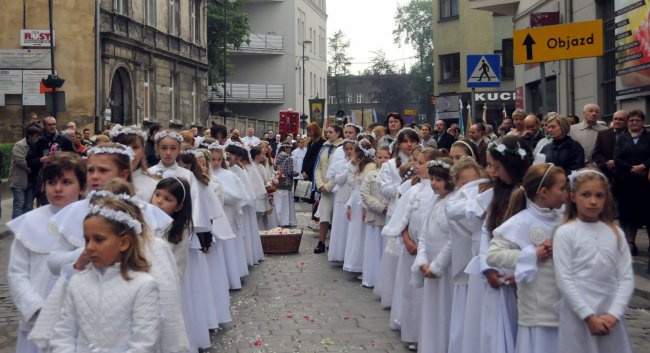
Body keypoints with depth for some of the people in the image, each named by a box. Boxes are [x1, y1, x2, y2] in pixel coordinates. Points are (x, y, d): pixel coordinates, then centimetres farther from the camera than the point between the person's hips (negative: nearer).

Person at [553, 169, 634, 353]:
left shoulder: (616, 233, 6)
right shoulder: (565, 233, -5)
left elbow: (626, 277, 3)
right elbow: (564, 279, -9)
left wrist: (614, 314, -9)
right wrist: (589, 316, -12)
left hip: (610, 318, 3)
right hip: (578, 316, -3)